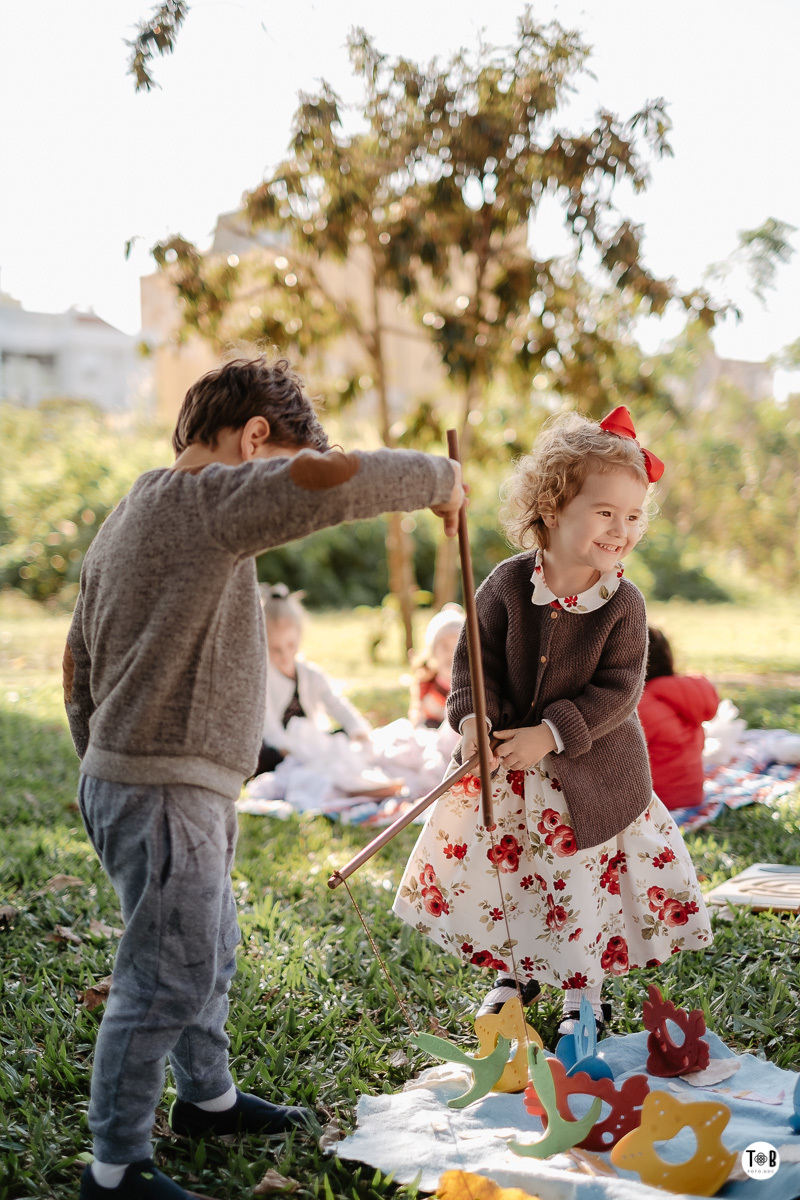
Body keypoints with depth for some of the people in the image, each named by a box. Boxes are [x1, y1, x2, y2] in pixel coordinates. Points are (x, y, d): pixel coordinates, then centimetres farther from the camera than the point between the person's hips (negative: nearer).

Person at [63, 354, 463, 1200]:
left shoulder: (127, 519, 14)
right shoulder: (207, 499, -16)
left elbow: (77, 662, 19)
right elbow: (329, 483, -33)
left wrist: (101, 769, 26)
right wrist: (438, 477, -16)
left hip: (126, 778, 10)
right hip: (166, 790, -10)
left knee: (209, 949, 24)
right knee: (167, 981, 0)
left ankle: (206, 1097, 42)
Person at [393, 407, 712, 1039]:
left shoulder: (623, 603, -16)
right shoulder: (509, 582, -12)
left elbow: (617, 689, -17)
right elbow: (477, 654, -4)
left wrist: (550, 733, -23)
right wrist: (473, 715, -20)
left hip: (592, 767, -2)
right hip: (507, 756, 2)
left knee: (584, 879, 8)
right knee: (493, 866, 14)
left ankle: (583, 991, 31)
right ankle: (515, 972, 39)